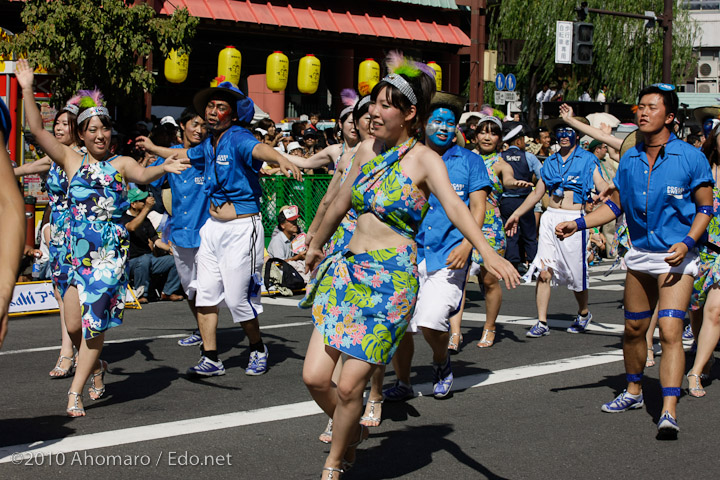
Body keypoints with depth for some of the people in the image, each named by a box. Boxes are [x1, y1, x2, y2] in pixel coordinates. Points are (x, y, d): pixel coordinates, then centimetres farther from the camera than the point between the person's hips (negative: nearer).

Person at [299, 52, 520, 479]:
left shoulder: (425, 160, -8)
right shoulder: (368, 151, 10)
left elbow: (455, 207, -24)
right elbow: (340, 205, 26)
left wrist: (489, 253, -41)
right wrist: (316, 247, 40)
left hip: (391, 278, -6)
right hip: (348, 268, 6)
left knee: (350, 384, -7)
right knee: (315, 376, -1)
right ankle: (352, 431, 30)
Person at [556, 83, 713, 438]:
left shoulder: (691, 158, -9)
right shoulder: (629, 159, 6)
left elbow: (705, 207, -4)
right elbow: (616, 204, 14)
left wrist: (688, 242, -18)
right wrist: (578, 224, 3)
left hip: (676, 257, -6)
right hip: (640, 254, 6)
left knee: (670, 331, -18)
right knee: (633, 328, 15)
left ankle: (669, 412, -23)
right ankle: (633, 392, 37)